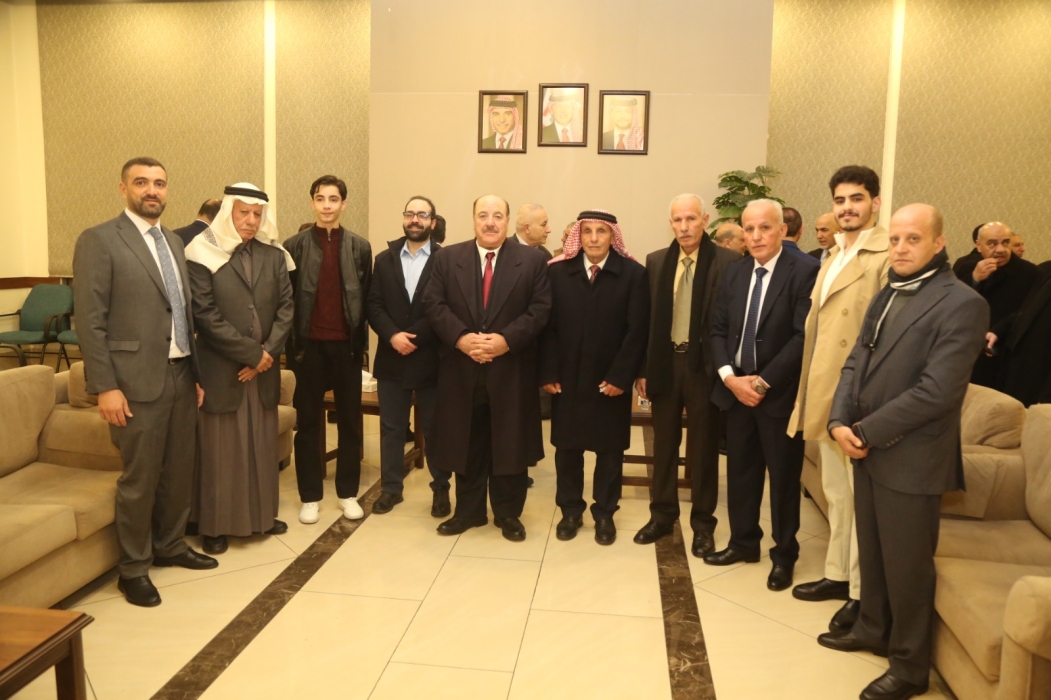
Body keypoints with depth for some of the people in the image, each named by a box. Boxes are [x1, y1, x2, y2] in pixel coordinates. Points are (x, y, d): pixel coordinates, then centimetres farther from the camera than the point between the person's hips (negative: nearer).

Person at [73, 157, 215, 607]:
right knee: (140, 479, 2)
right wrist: (105, 387, -15)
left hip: (182, 375, 6)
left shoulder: (174, 242, 14)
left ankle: (170, 546, 33)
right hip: (138, 380, -6)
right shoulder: (99, 241, -6)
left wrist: (197, 372, 11)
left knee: (179, 471, 14)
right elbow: (90, 320, -11)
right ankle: (133, 568, 20)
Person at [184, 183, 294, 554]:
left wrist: (268, 352, -9)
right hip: (220, 369, -4)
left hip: (264, 367, 4)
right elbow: (205, 315, -12)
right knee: (220, 448, 5)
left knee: (262, 444, 13)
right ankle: (215, 524, 19)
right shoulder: (203, 254, -7)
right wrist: (250, 352, -13)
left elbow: (286, 306, 3)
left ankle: (262, 515, 27)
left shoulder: (273, 254, 6)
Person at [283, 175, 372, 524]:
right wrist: (293, 342, -5)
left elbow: (366, 298, 3)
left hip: (347, 344, 1)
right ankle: (310, 496, 18)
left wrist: (361, 338, -3)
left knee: (350, 420, 8)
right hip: (310, 344, -1)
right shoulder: (294, 245, 1)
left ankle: (348, 493, 20)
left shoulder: (360, 247, 4)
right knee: (308, 421, 7)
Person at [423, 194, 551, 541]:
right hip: (462, 370, 1)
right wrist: (460, 337, -16)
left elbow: (541, 309, -5)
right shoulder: (447, 258, 6)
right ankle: (468, 511, 27)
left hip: (512, 370, -1)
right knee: (467, 445, 11)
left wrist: (507, 339, -17)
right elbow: (434, 304, -1)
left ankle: (508, 514, 24)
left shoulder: (532, 260, 2)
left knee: (510, 445, 8)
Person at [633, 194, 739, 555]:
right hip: (665, 363, 4)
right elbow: (648, 318, 6)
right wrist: (643, 369, 5)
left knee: (703, 446, 8)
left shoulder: (728, 262, -8)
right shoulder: (656, 261, 5)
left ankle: (702, 523, 23)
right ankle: (662, 515, 29)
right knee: (664, 443, 14)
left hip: (704, 365, -3)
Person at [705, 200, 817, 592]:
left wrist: (764, 382, -17)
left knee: (783, 477, 8)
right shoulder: (734, 273, 9)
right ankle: (743, 542, 32)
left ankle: (784, 554, 25)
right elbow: (718, 330, 7)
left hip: (779, 393, -5)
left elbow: (804, 336, -17)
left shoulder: (804, 271, -10)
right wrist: (729, 376, -8)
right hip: (735, 389, 5)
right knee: (740, 471, 15)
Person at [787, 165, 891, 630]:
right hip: (826, 396, 9)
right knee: (835, 493, 19)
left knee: (862, 497, 4)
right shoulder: (834, 255, 16)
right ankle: (838, 574, 34)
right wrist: (810, 394, 15)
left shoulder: (888, 257, -14)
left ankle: (862, 593, 18)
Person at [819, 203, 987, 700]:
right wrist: (840, 421, -7)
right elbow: (856, 362, 9)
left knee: (906, 564, 6)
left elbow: (937, 391, -21)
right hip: (866, 449, 7)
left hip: (910, 458, -7)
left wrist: (868, 431, -16)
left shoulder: (962, 304, -14)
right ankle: (872, 629, 39)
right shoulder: (886, 296, 12)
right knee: (871, 551, 20)